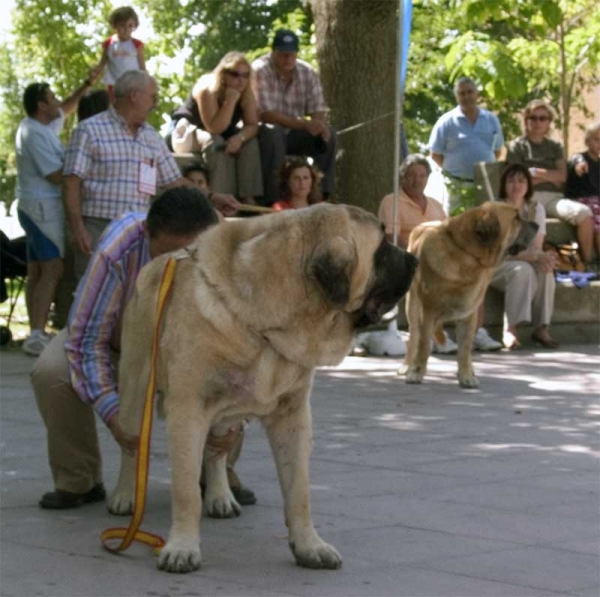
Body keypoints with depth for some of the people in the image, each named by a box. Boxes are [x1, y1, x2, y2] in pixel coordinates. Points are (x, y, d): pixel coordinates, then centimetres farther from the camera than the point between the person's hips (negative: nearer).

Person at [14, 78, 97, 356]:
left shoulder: (39, 126, 12)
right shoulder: (35, 134, -18)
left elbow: (67, 107, 27)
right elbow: (57, 175, -20)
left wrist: (88, 83, 20)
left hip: (34, 207, 11)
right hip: (44, 208, -11)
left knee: (37, 272, 8)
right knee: (52, 270, -15)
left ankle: (36, 334, 10)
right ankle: (37, 335, -20)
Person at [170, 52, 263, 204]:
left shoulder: (247, 93, -10)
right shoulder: (207, 90, -30)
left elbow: (252, 125, -15)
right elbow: (215, 129, -36)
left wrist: (240, 137, -37)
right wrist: (230, 101, -42)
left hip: (224, 134, 6)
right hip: (187, 132, -6)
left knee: (250, 142, -20)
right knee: (214, 142, -36)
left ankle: (247, 198, -22)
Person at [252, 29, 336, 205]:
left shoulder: (308, 73, -2)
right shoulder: (260, 70, -18)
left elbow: (318, 112, -3)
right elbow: (266, 114, -25)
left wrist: (320, 125, -29)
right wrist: (303, 124, -33)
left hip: (293, 135, 5)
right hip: (263, 133, -5)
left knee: (328, 134, -16)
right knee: (272, 133, -37)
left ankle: (323, 194, -12)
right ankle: (270, 200, -34)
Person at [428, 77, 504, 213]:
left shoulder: (491, 120, 11)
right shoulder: (446, 122, -1)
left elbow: (497, 150, 19)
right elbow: (435, 155, 2)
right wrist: (453, 169, -2)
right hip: (458, 187, -3)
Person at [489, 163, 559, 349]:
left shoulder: (536, 209, 2)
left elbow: (536, 247, -3)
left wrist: (543, 257, -29)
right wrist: (535, 256, -33)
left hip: (528, 263, 4)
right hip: (496, 265, -4)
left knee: (545, 270, -29)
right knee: (522, 270, -36)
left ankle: (541, 328, -24)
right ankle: (509, 330, -35)